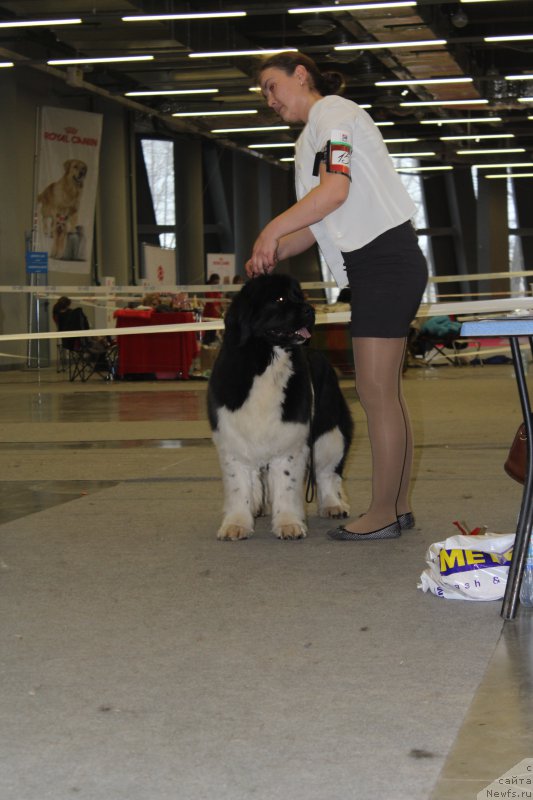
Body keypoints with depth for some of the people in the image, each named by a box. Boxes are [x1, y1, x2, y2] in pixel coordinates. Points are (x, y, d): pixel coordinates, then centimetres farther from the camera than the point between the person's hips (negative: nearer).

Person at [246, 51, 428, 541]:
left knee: (376, 391, -10)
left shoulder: (333, 114, -4)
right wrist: (273, 255, 6)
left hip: (385, 258, -10)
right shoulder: (311, 139, 24)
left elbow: (335, 190, -18)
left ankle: (383, 514, -6)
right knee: (383, 391, 10)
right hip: (373, 267, 10)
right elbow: (319, 222, 20)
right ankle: (398, 507, 14)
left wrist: (271, 233, -13)